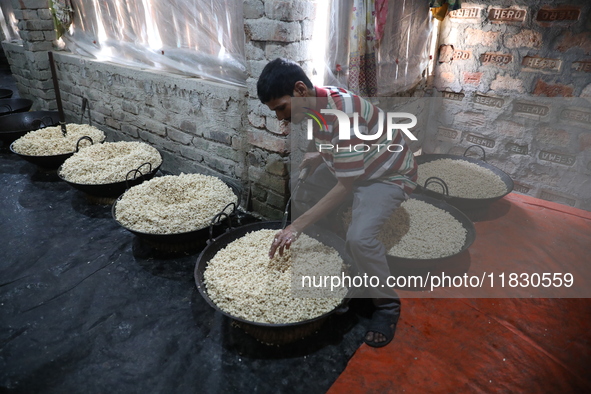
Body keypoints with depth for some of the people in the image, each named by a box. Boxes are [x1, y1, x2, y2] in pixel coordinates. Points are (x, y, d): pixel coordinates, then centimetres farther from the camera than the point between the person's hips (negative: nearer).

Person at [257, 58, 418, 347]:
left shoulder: (344, 115, -34)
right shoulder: (316, 103, -8)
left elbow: (345, 186, -32)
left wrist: (297, 226, -33)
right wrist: (315, 157, -11)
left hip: (388, 175, -9)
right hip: (347, 167, 9)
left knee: (359, 237, -30)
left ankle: (387, 304, -3)